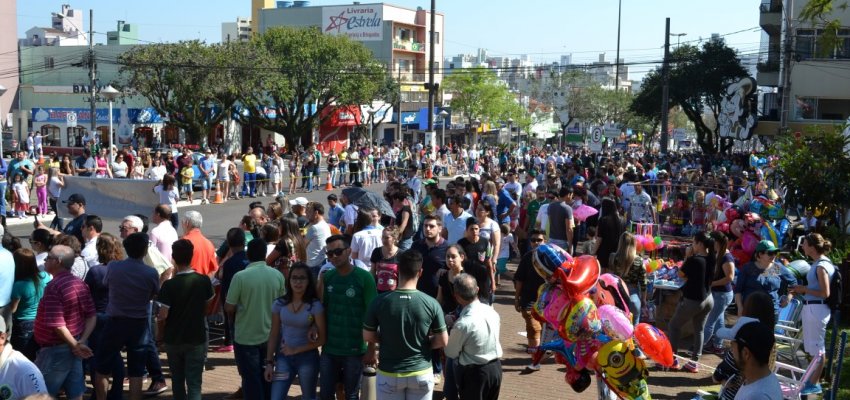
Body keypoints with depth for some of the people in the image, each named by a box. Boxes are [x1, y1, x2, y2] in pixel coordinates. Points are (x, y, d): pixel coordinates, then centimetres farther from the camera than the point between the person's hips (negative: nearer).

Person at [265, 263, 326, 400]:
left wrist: (296, 350, -11)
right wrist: (269, 362, 0)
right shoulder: (279, 304, -1)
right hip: (283, 358, 2)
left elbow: (322, 338, -7)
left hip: (307, 358, -2)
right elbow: (273, 335, 4)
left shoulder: (315, 306, -9)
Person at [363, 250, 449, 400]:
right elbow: (442, 341, -7)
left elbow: (367, 336, -4)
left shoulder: (380, 301, -15)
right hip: (421, 373, 0)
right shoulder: (431, 303, -15)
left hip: (389, 373, 0)